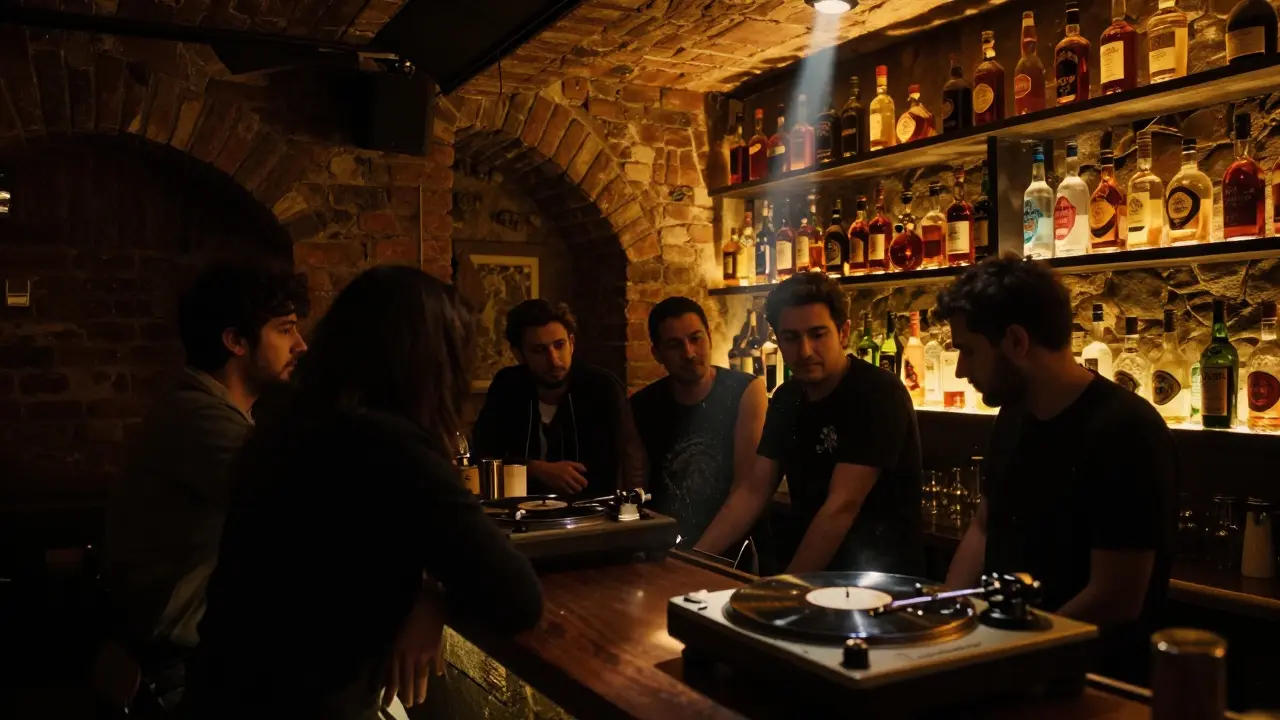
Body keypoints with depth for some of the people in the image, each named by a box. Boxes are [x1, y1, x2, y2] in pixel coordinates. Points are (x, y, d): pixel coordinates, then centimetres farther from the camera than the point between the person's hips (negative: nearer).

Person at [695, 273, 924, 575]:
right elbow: (754, 490, 5)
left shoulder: (879, 394, -17)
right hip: (817, 572, 6)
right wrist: (694, 559, -4)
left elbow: (842, 506, -21)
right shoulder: (787, 398, 4)